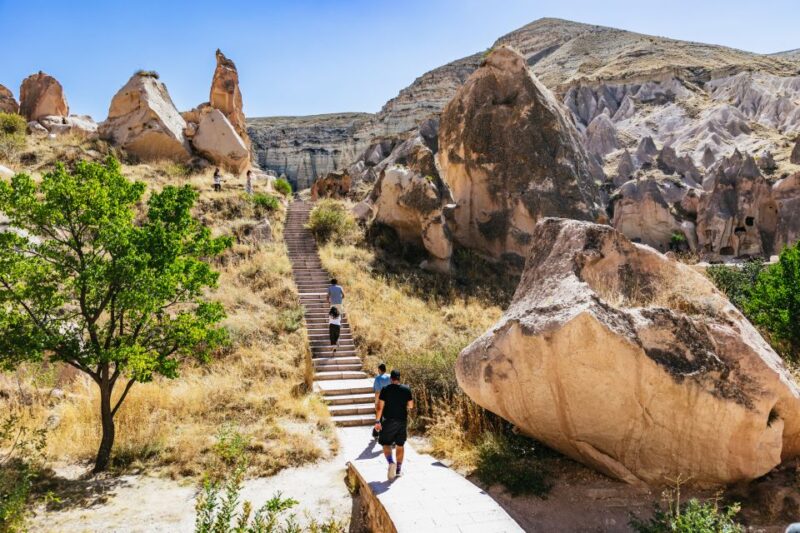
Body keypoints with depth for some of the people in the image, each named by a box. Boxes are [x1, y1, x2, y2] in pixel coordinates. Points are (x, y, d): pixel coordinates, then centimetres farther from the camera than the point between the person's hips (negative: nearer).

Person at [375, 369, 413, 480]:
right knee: (400, 446, 14)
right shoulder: (406, 389, -2)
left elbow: (380, 406, -10)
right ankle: (398, 470, 19)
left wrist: (377, 421, -6)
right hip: (402, 421, 3)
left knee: (386, 444, 6)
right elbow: (411, 406, 3)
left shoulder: (385, 389, -8)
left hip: (388, 421, -3)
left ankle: (391, 462, -19)